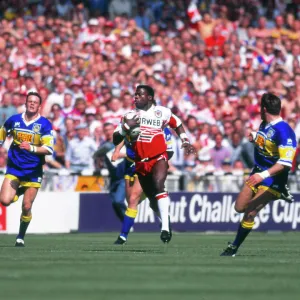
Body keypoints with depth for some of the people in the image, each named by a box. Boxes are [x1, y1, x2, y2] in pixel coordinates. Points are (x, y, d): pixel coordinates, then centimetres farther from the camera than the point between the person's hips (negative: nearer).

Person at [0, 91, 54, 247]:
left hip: (33, 172, -2)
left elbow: (48, 149, -15)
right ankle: (18, 192, 20)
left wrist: (31, 148, -30)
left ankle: (21, 237, 21)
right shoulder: (14, 120, 2)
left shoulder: (44, 124, -6)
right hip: (14, 168, 2)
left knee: (26, 207, -2)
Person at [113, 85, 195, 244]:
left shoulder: (162, 112, 1)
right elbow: (116, 140, 1)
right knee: (151, 196, 10)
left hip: (159, 158, -4)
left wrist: (185, 141, 9)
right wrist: (126, 127, -16)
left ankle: (165, 227, -34)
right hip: (140, 162, 4)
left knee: (158, 185, -28)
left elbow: (177, 125, 21)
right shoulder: (130, 115, 5)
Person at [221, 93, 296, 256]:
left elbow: (285, 162, -31)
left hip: (273, 177, -9)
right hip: (258, 172, 9)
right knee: (239, 207, 14)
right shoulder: (264, 125, 2)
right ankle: (278, 194, 28)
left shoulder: (283, 131, -25)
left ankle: (234, 247, -3)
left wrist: (264, 175, -39)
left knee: (250, 212, -16)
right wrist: (254, 137, 1)